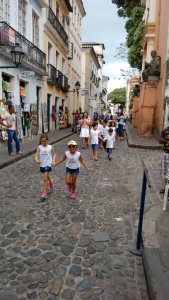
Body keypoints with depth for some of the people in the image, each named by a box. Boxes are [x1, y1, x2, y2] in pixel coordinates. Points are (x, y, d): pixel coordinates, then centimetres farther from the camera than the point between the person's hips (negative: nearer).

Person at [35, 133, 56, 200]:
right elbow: (36, 155, -9)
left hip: (48, 164, -3)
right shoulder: (39, 147, -3)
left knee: (45, 178, -8)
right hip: (42, 164, 3)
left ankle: (45, 192, 1)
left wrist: (53, 161, -5)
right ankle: (50, 181, 56)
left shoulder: (50, 147, -5)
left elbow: (54, 154, 7)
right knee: (47, 176, 24)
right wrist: (37, 160, -28)